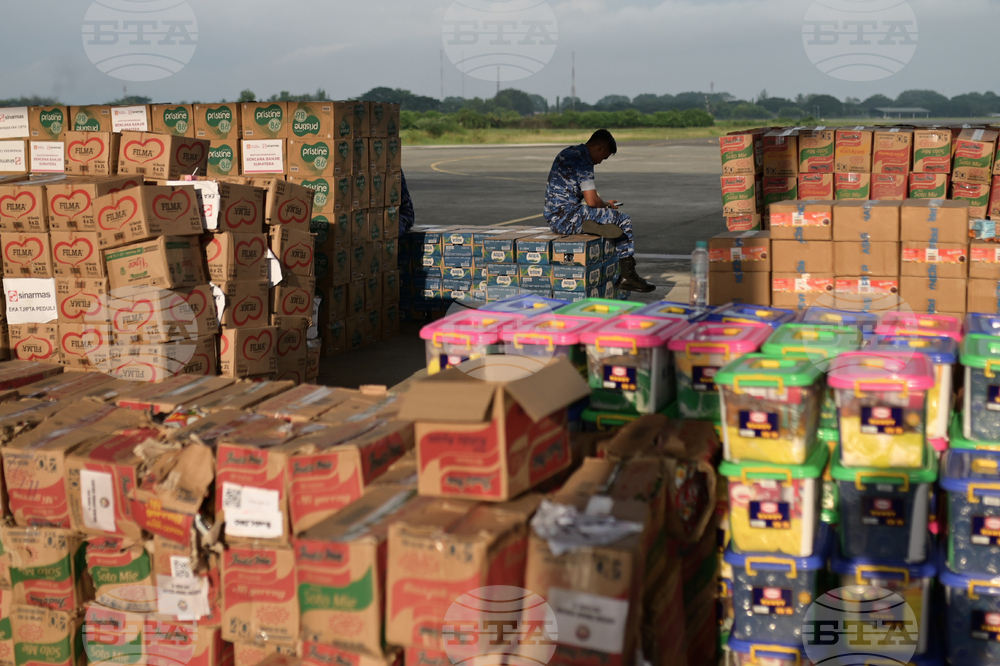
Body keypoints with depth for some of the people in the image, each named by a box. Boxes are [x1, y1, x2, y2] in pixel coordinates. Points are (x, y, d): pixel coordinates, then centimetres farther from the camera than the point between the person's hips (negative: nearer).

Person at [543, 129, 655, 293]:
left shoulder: (568, 153, 18)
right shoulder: (582, 160, -13)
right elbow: (592, 201, -17)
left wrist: (603, 204, 22)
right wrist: (606, 205, 4)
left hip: (554, 219, 10)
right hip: (566, 219, -10)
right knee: (623, 220, -2)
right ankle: (627, 276, 3)